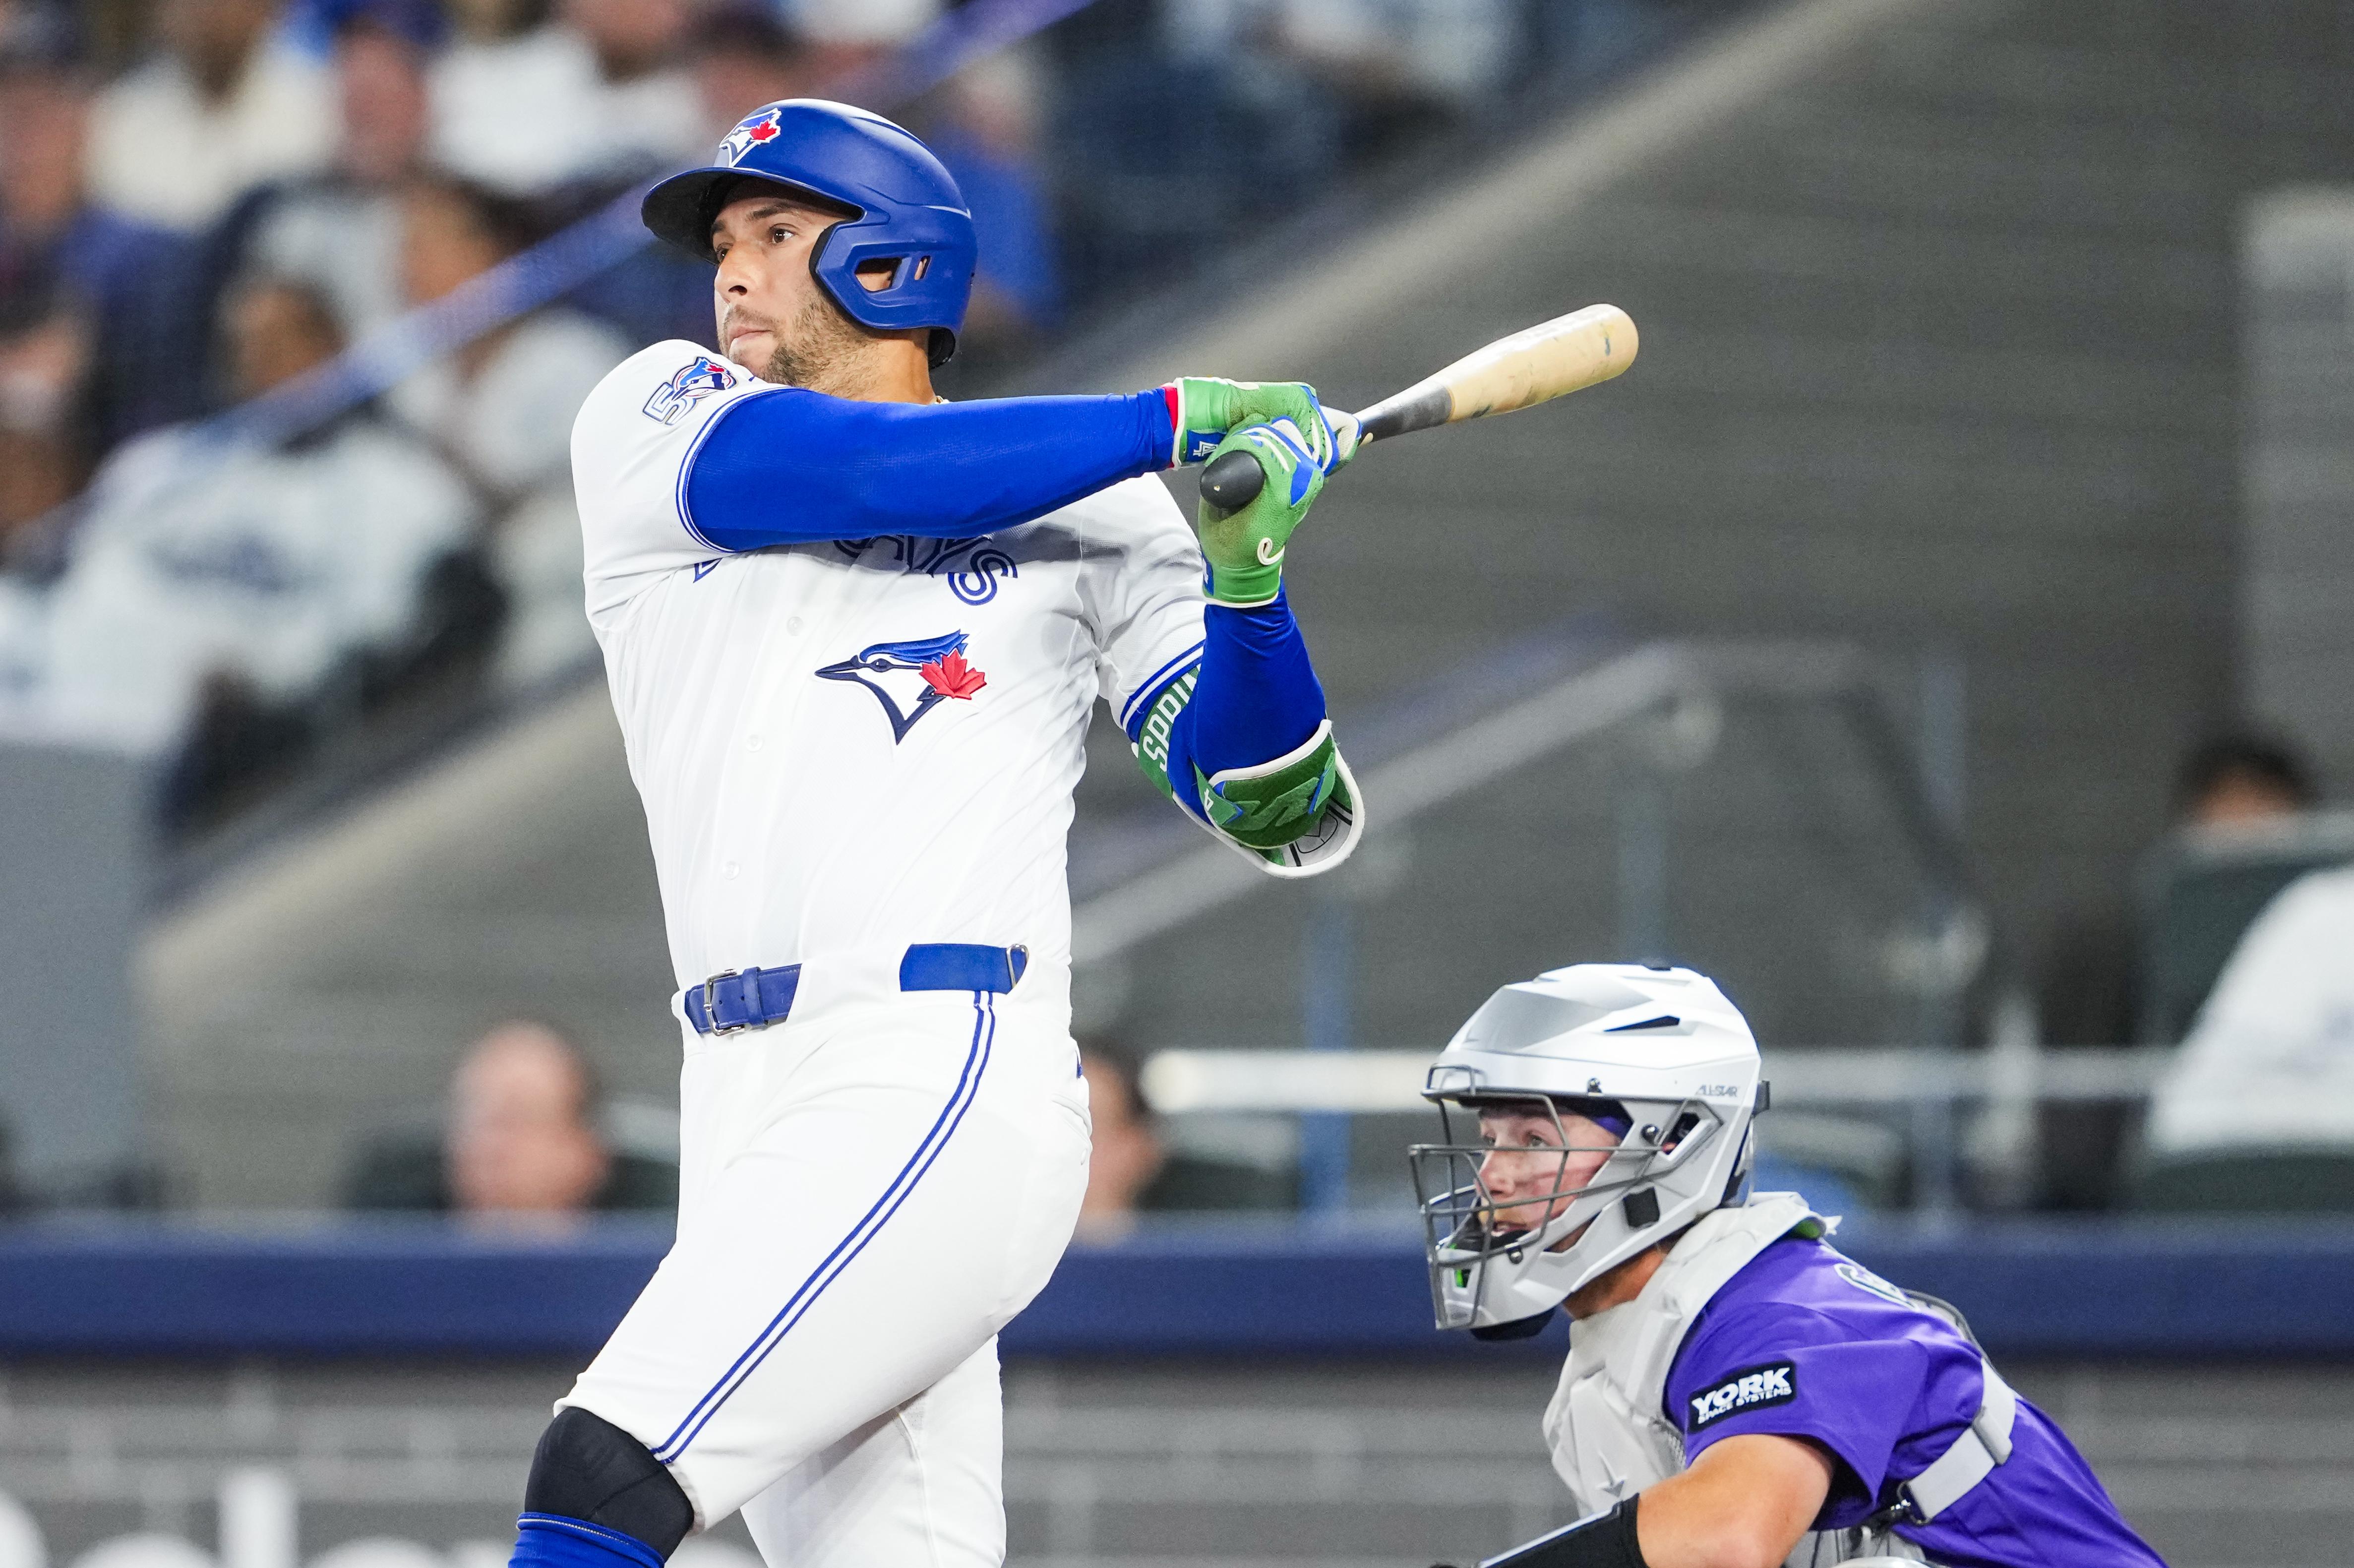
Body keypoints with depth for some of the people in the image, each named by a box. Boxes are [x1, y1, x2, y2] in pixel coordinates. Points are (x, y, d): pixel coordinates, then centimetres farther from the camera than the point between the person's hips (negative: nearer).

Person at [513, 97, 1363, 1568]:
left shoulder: (1092, 519, 11)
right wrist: (1170, 420, -3)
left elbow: (1288, 818, 5)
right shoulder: (655, 426, 15)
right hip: (749, 1109, 4)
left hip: (947, 1096, -4)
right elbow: (856, 472, -5)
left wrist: (1246, 578, -11)